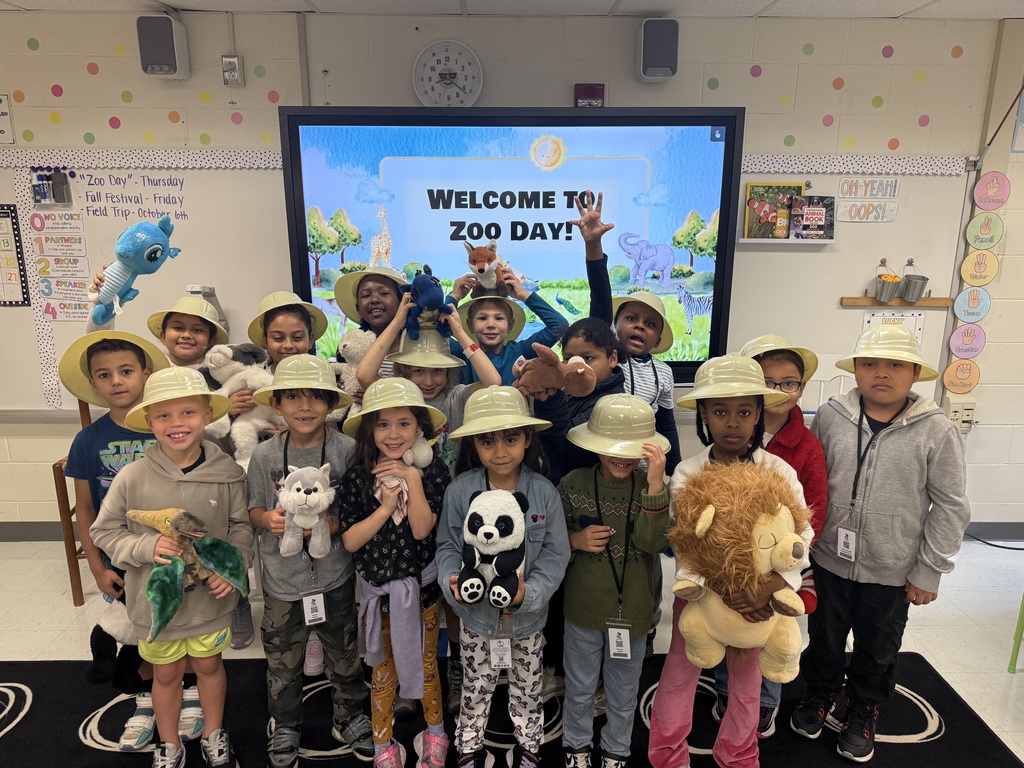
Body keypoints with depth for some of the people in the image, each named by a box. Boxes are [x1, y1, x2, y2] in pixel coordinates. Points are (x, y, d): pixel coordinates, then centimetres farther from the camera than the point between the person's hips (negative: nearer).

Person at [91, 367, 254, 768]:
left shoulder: (227, 473, -16)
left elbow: (241, 525, -3)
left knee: (209, 664, 21)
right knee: (165, 673, 20)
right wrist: (147, 547, -22)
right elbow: (104, 531, -6)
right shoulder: (132, 477, -17)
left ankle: (213, 733, 47)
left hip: (209, 597, 0)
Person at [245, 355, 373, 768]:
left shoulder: (348, 450, -13)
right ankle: (285, 727, 44)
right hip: (282, 578, 1)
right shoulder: (264, 455, -8)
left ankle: (350, 717, 44)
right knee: (282, 660, 18)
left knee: (344, 654, 18)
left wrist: (333, 524, -25)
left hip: (335, 576, -1)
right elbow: (253, 511, 3)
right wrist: (268, 520, -18)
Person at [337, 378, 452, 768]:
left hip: (421, 586, -1)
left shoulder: (433, 471, -14)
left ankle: (435, 733, 43)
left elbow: (422, 529, -21)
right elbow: (349, 540, -12)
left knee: (425, 664, 18)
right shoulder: (357, 476, -11)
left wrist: (413, 479, -28)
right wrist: (385, 507, -23)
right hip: (376, 588, 1)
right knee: (383, 669, 18)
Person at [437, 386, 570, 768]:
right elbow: (448, 546, -6)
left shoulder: (544, 492, -16)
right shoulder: (459, 491, -16)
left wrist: (530, 593, -26)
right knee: (476, 687, 22)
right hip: (477, 612, 0)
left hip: (528, 615, 1)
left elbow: (555, 554, -12)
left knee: (527, 687, 23)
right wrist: (452, 580, -25)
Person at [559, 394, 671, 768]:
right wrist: (576, 540, -21)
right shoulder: (573, 484, -12)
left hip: (632, 610, 0)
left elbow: (653, 543, -25)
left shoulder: (653, 485, -12)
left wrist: (655, 485, -34)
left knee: (623, 693, 22)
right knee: (579, 689, 21)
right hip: (583, 607, 0)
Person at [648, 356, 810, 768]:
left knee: (746, 681, 19)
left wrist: (765, 591, -28)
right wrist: (722, 594, -27)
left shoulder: (779, 472, -11)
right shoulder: (686, 473, -13)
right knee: (678, 676, 12)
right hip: (699, 591, -1)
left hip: (758, 597, 1)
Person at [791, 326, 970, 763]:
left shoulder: (935, 431, -12)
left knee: (877, 649, 20)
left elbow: (950, 507, -6)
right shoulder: (830, 416, -8)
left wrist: (929, 571, -5)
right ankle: (820, 695, 46)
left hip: (892, 573, -1)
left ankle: (863, 712, 45)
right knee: (824, 638, 20)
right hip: (831, 561, 1)